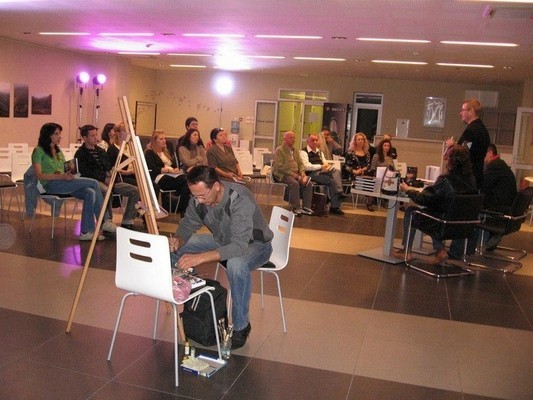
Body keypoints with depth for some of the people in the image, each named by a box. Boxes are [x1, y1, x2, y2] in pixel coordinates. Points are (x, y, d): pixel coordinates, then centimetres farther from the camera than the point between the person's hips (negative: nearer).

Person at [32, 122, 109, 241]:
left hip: (63, 182, 7)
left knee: (90, 193, -25)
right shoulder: (38, 151, -1)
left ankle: (86, 231, -26)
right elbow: (39, 175, -11)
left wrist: (70, 173, -2)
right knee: (93, 183, -22)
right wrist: (61, 176, -22)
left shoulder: (58, 150, 23)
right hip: (50, 185, -7)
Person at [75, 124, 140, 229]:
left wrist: (110, 178, -2)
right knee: (106, 191, -42)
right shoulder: (80, 154, 2)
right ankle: (107, 222, -31)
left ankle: (127, 221, -9)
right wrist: (104, 179, -18)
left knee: (134, 191, -12)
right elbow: (85, 173, -10)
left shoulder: (100, 151, 25)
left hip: (108, 180, 7)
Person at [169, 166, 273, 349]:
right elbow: (188, 225, 0)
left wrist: (200, 257, -52)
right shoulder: (199, 198, -17)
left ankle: (241, 326, -17)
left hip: (254, 244, -6)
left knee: (236, 264, -40)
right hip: (223, 240, 7)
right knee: (175, 250, -6)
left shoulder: (239, 199, -36)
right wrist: (179, 240, -24)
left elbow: (240, 247, -44)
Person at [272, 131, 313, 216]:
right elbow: (280, 167, -14)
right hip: (282, 174, -7)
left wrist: (302, 173, -4)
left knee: (308, 182, -17)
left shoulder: (295, 151, 20)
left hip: (295, 174, 7)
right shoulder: (279, 150, -4)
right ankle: (296, 208, -27)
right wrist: (293, 175, -20)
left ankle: (306, 207, -15)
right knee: (294, 183, -34)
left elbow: (300, 164, 19)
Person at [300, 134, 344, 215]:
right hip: (312, 173, -7)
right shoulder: (304, 152, 2)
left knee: (336, 171, -24)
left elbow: (325, 163, 22)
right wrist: (321, 166, -14)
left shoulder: (319, 152, 28)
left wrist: (327, 166, -4)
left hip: (323, 171, 7)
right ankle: (335, 206, -23)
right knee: (331, 181, -28)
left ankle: (340, 192, -39)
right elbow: (307, 166, -11)